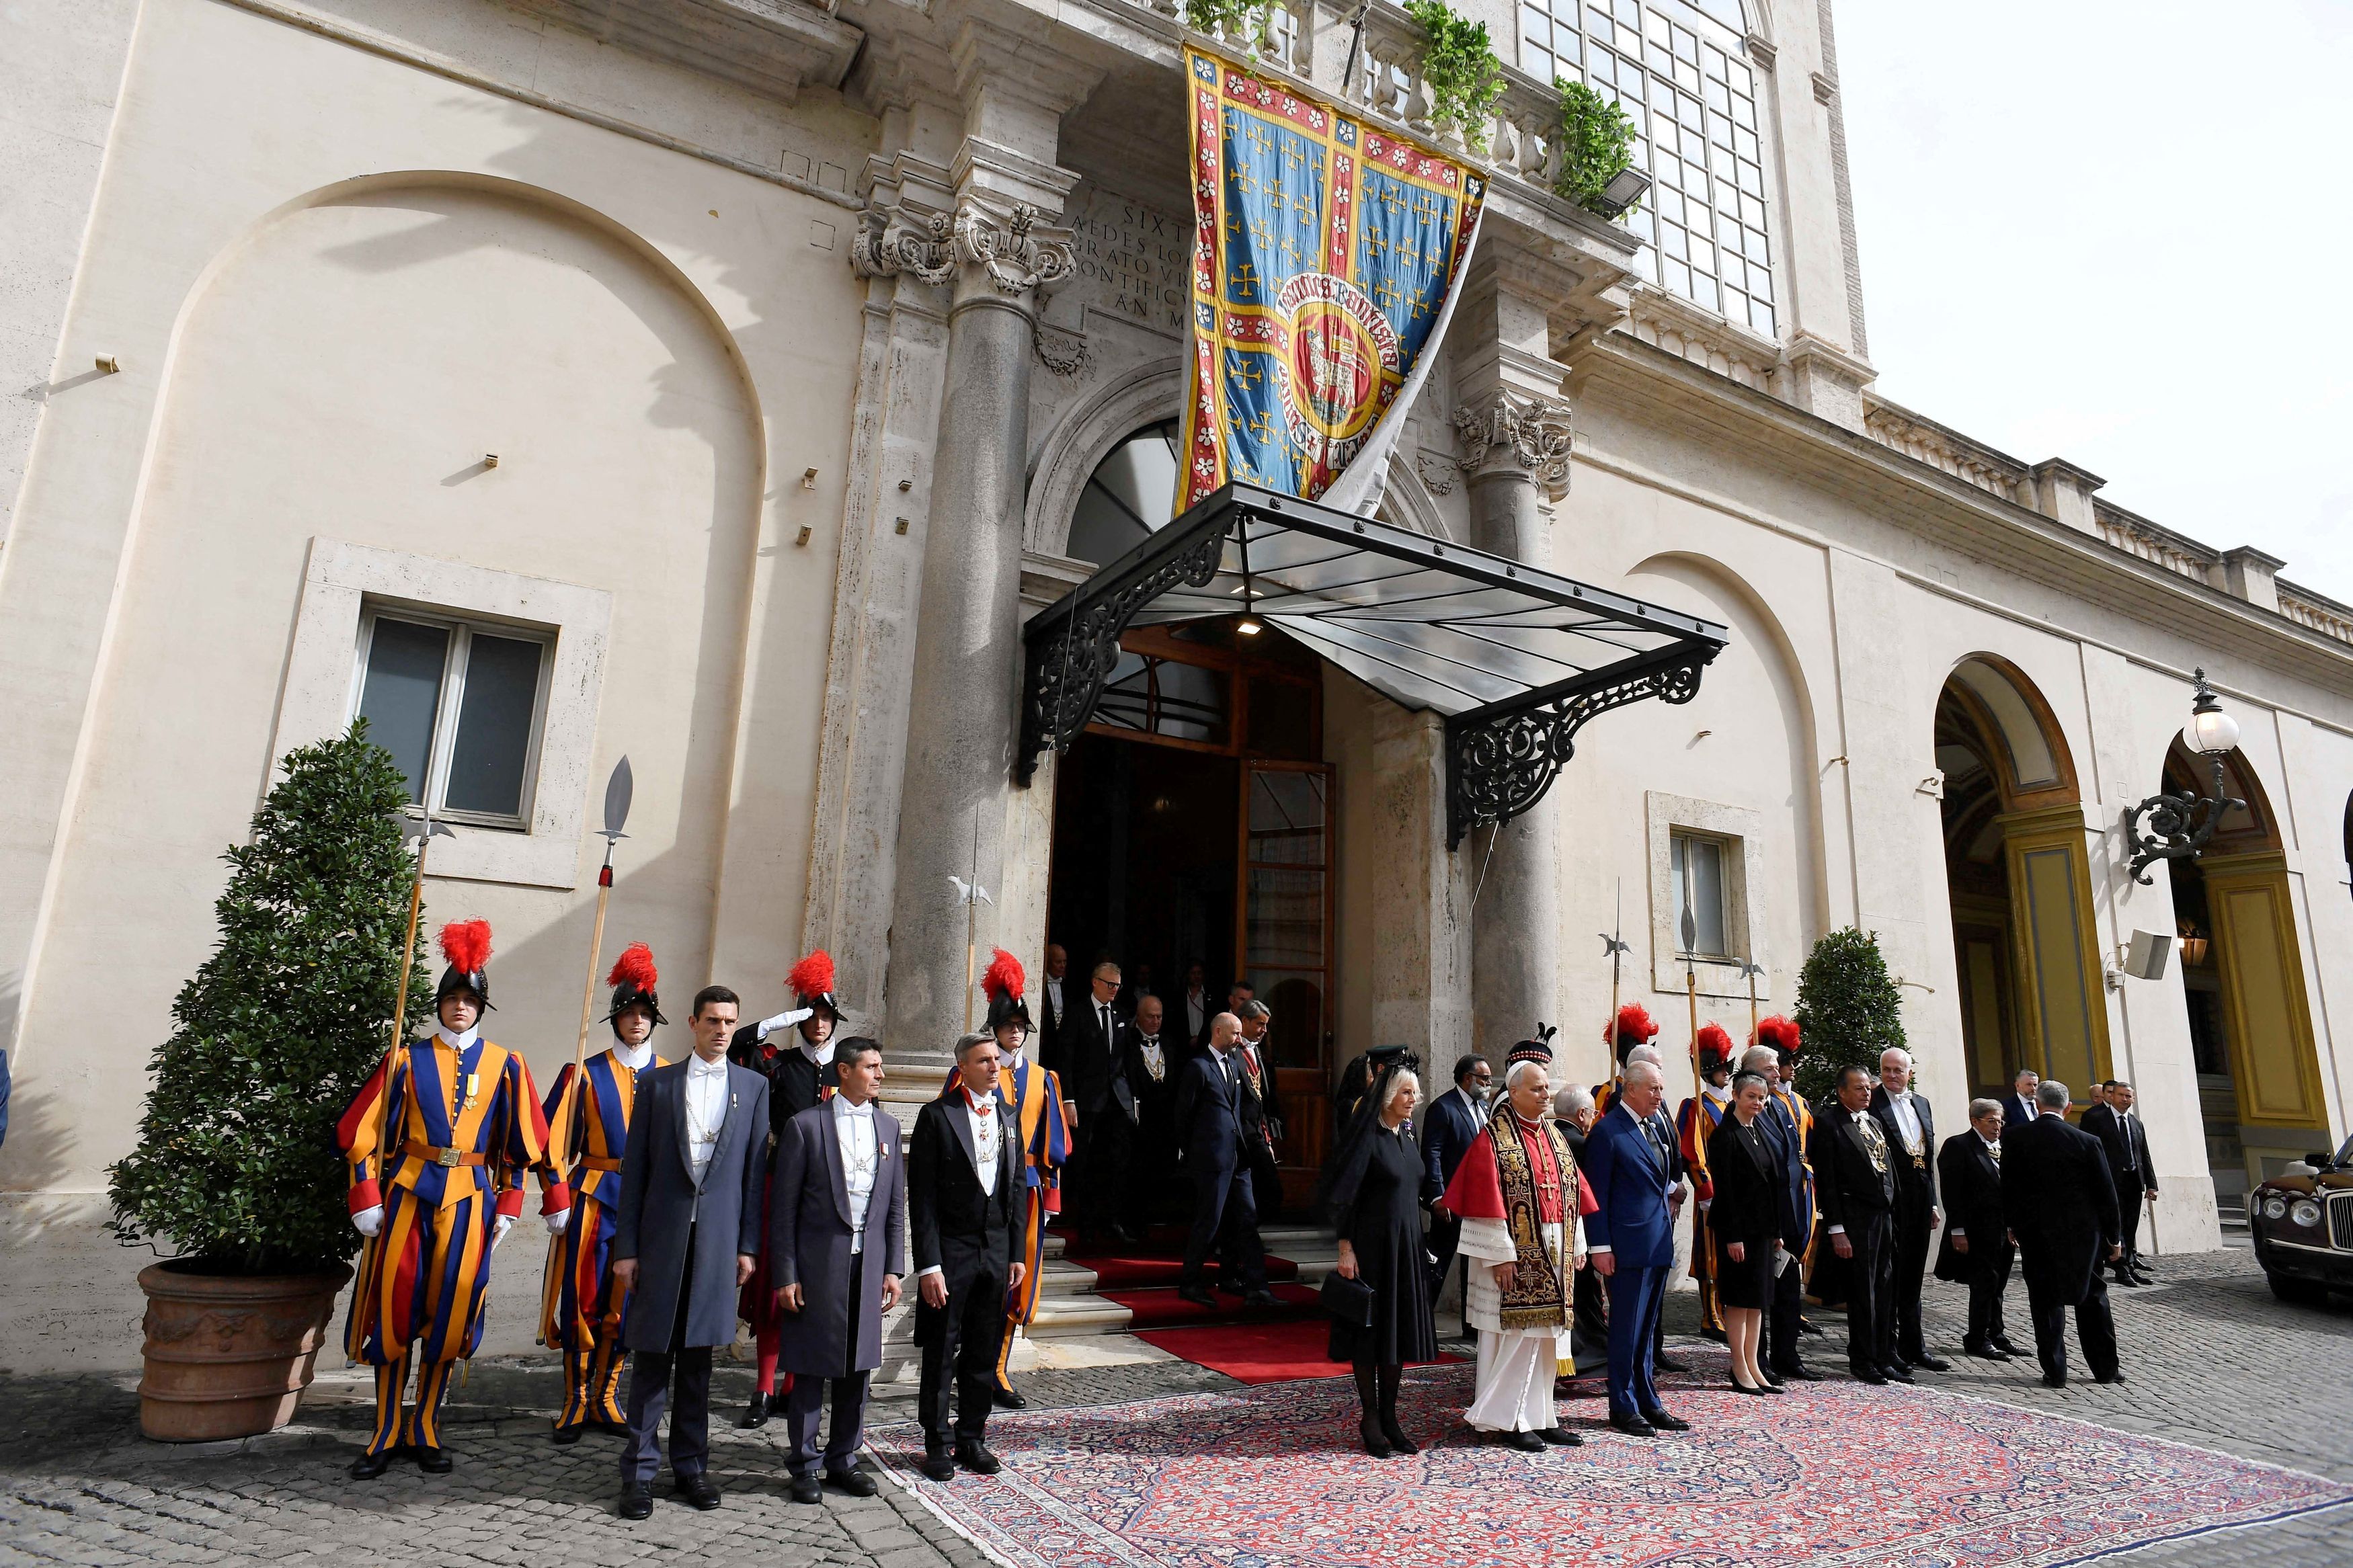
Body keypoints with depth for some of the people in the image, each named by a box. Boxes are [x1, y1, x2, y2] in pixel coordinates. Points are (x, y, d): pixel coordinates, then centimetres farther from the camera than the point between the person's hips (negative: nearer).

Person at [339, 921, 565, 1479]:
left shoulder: (504, 1066, 3)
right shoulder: (408, 1058, 1)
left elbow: (523, 1142, 7)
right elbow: (362, 1130, 2)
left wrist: (507, 1207, 3)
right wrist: (366, 1198, -6)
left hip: (469, 1198, 1)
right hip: (407, 1193, 0)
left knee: (450, 1313, 5)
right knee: (393, 1308, 3)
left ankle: (426, 1428, 21)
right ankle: (387, 1431, 19)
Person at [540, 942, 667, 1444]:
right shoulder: (585, 1074, 1)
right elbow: (554, 1140, 0)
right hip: (593, 1197, -1)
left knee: (626, 1304, 7)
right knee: (582, 1299, 1)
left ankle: (605, 1399, 21)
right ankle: (575, 1403, 15)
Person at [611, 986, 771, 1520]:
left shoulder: (754, 1086, 6)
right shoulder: (657, 1083, 5)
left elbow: (756, 1169, 5)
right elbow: (634, 1168, 3)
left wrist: (749, 1245, 0)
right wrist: (626, 1246, -1)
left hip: (718, 1237, 1)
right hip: (661, 1235, -1)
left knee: (698, 1354, 10)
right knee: (651, 1353, 4)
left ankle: (690, 1464, 22)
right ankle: (640, 1470, 16)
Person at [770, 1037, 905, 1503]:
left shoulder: (888, 1126, 8)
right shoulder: (805, 1125, -6)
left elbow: (897, 1204, 10)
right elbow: (782, 1207, -6)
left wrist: (893, 1268, 5)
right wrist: (785, 1276, -9)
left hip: (869, 1265, 4)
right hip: (817, 1266, -4)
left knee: (858, 1368, 12)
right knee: (810, 1369, 5)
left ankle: (843, 1460, 27)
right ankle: (804, 1466, 22)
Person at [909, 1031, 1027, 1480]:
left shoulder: (1008, 1116, 8)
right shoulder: (937, 1116, -9)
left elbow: (1016, 1188, 12)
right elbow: (922, 1196, -10)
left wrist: (1017, 1254, 7)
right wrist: (928, 1264, -14)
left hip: (996, 1251, 5)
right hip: (950, 1250, -5)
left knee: (985, 1354, 13)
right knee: (941, 1354, 7)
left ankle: (972, 1438, 28)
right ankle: (938, 1443, 23)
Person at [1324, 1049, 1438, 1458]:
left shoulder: (1409, 1135, 9)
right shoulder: (1368, 1136, -14)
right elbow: (1344, 1194, -15)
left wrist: (1418, 1245, 16)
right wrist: (1345, 1248, -18)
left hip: (1407, 1244, 7)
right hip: (1372, 1245, -7)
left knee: (1399, 1330, 12)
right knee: (1370, 1330, 3)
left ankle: (1389, 1417, 23)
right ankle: (1370, 1418, 15)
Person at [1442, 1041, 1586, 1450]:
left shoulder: (1553, 1135, 11)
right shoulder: (1493, 1138, -11)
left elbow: (1570, 1190, 14)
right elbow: (1488, 1200, -15)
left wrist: (1577, 1244, 11)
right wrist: (1501, 1254, -17)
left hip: (1552, 1257, 7)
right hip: (1515, 1257, -7)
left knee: (1546, 1339, 12)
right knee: (1515, 1337, -2)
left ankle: (1540, 1416, 23)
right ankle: (1505, 1420, 10)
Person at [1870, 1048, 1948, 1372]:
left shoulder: (1922, 1104, 13)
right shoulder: (1872, 1102, -8)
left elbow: (1929, 1157, 16)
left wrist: (1932, 1202, 13)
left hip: (1919, 1200, 7)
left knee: (1912, 1275, 15)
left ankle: (1913, 1347, 24)